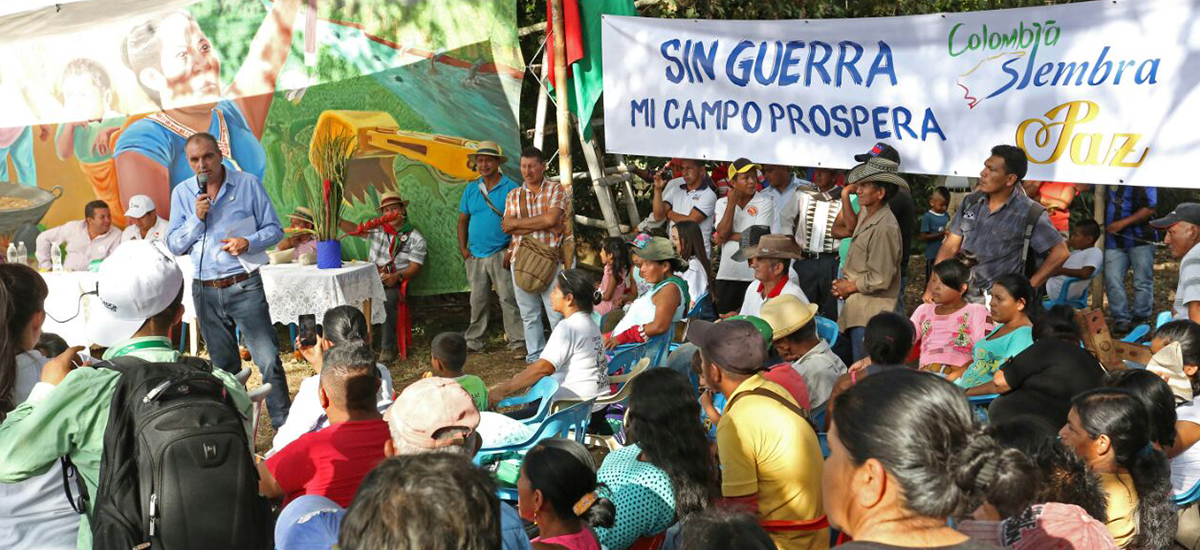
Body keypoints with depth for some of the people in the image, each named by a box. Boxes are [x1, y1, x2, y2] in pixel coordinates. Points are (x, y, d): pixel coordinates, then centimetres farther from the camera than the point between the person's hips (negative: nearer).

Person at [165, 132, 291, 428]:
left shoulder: (248, 184, -1)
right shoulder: (182, 193, 7)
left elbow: (274, 229, 1)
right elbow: (174, 246, 5)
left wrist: (249, 242, -17)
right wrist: (197, 218, -10)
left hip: (244, 286, -3)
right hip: (205, 291, 3)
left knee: (268, 359, -9)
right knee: (223, 366, 13)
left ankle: (284, 426, -1)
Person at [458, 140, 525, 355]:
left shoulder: (510, 188, -3)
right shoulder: (470, 190, 11)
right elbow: (463, 220, 16)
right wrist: (463, 248, 5)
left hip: (500, 254, -4)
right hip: (475, 255, 5)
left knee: (509, 299, -7)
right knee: (478, 301, 11)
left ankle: (518, 342, -3)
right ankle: (474, 341, 20)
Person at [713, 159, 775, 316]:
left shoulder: (765, 202, -2)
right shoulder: (722, 203, 7)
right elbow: (722, 233, -8)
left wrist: (729, 237, -4)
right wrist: (732, 203, -7)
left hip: (754, 275, -3)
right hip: (726, 274, 3)